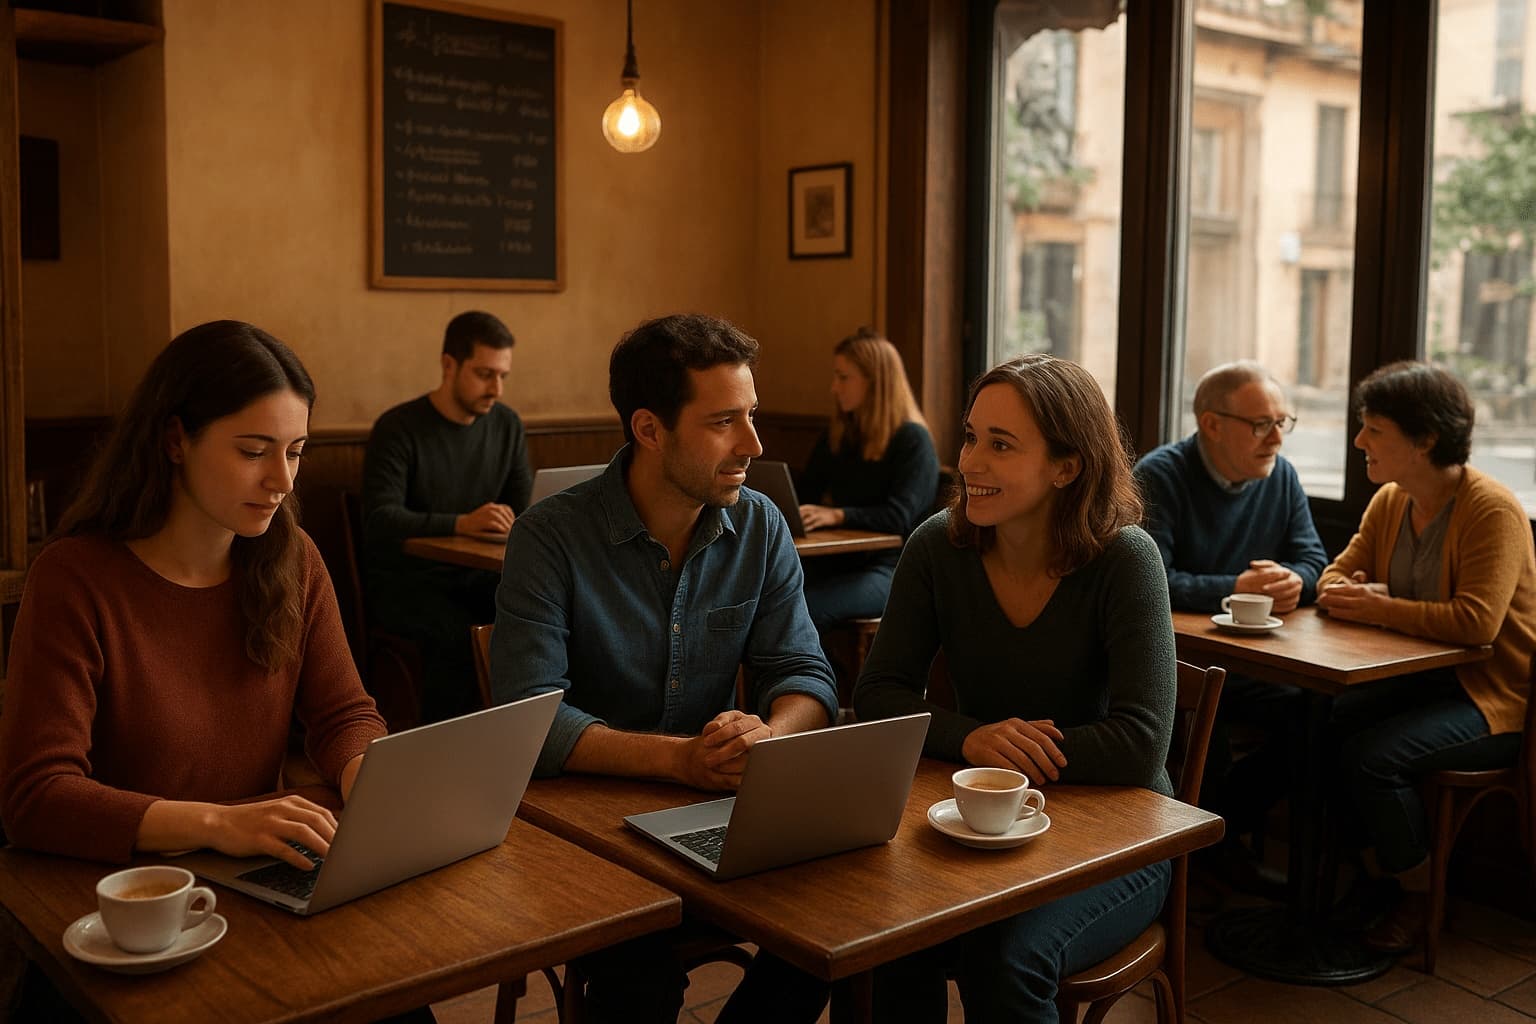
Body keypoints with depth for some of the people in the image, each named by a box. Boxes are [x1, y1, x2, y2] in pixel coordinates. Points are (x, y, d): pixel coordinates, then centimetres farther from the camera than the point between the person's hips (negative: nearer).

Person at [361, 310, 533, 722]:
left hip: (475, 575, 4)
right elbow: (380, 519, -22)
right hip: (403, 580, -4)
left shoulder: (507, 424, 7)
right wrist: (461, 523, -37)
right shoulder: (398, 428, -10)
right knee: (458, 633, -34)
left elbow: (526, 506, 8)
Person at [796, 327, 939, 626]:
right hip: (838, 560, 6)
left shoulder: (913, 440, -7)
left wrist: (836, 515, -31)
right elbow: (805, 492, 20)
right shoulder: (835, 435, 17)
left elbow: (898, 517, -19)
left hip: (889, 568, -6)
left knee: (803, 609, -33)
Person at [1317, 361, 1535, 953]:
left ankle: (1421, 896, 0)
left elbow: (1475, 620, -32)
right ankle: (1371, 866, 8)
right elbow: (1339, 572, 8)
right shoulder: (1389, 502, 5)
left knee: (1371, 755, -27)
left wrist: (1376, 608, -24)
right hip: (1422, 679, 8)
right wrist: (1340, 593, -17)